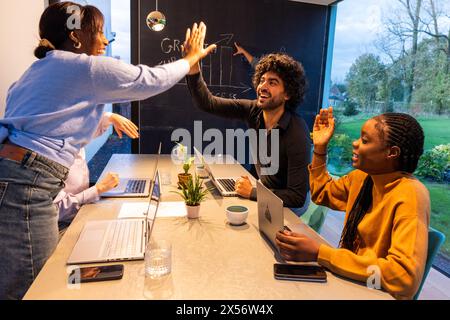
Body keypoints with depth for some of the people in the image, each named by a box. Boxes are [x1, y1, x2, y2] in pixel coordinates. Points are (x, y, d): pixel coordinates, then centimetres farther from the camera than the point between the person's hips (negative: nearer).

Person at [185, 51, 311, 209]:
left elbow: (297, 198, -27)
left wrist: (252, 192, -23)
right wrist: (193, 69, -30)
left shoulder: (296, 133, -30)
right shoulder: (254, 110, -13)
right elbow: (207, 103, -15)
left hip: (286, 204, -5)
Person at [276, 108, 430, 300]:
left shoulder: (410, 195, -23)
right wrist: (319, 148, 1)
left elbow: (405, 277, -31)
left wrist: (319, 254, -34)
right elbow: (321, 194, 15)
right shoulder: (361, 177, -2)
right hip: (348, 279, 6)